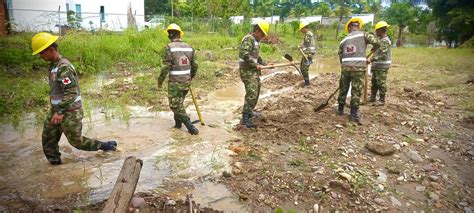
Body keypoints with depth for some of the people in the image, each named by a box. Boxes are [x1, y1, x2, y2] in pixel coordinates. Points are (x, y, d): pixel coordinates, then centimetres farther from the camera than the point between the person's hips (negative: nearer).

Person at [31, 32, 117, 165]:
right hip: (56, 110, 9)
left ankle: (106, 146, 21)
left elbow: (71, 92, -28)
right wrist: (56, 110, 23)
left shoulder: (63, 67, -22)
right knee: (48, 140, 12)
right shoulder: (54, 65, 8)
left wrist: (60, 112, -28)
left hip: (69, 112, -9)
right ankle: (55, 164, 25)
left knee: (77, 141, 5)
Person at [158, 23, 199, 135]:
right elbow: (195, 65, 10)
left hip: (175, 82, -6)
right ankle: (178, 123, 31)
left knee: (175, 105, 3)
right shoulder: (189, 47, 5)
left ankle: (189, 125, -5)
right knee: (179, 102, 22)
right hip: (186, 81, 6)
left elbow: (166, 67, -15)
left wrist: (160, 81, -3)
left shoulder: (169, 47, -12)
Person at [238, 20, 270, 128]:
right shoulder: (249, 39, -15)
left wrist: (265, 64, 18)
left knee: (256, 92, 17)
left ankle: (249, 111, 32)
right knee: (252, 93, -15)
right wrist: (255, 65, -21)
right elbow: (244, 54, -27)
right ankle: (245, 118, -12)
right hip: (247, 70, -10)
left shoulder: (256, 40, 17)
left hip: (254, 70, 10)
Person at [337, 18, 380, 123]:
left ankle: (340, 109, 27)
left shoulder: (344, 40, 14)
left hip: (345, 67, 4)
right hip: (358, 68, -3)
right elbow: (376, 43, -8)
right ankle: (354, 114, 7)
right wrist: (374, 49, 16)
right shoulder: (363, 34, 3)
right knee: (356, 91, 3)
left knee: (343, 89, 17)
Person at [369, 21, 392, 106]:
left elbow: (384, 55, -24)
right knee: (374, 82, 15)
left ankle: (382, 100, 5)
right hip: (376, 65, 10)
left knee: (381, 83, -3)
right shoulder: (380, 40, 14)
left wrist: (372, 59, -27)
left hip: (382, 66, -10)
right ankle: (372, 97, 26)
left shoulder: (385, 41, -17)